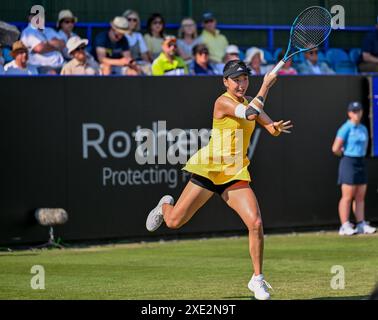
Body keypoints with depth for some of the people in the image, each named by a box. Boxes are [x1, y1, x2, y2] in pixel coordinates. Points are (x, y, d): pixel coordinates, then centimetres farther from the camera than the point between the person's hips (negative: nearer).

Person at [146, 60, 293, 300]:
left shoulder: (249, 102, 11)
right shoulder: (223, 102, -12)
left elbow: (271, 128, 7)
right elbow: (250, 114, -28)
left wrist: (277, 127, -17)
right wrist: (266, 85, -20)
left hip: (236, 173, 5)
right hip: (210, 169, -5)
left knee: (256, 223, -15)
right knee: (174, 223, 2)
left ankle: (258, 280, -1)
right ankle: (166, 205, 42)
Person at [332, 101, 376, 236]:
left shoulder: (363, 129, 13)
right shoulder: (346, 129, -10)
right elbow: (335, 149, -14)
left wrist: (360, 154, 12)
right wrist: (346, 155, 2)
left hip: (361, 163, 8)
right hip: (348, 163, -8)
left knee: (360, 197, 7)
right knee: (347, 197, -7)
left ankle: (361, 225, 10)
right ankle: (345, 227, -7)